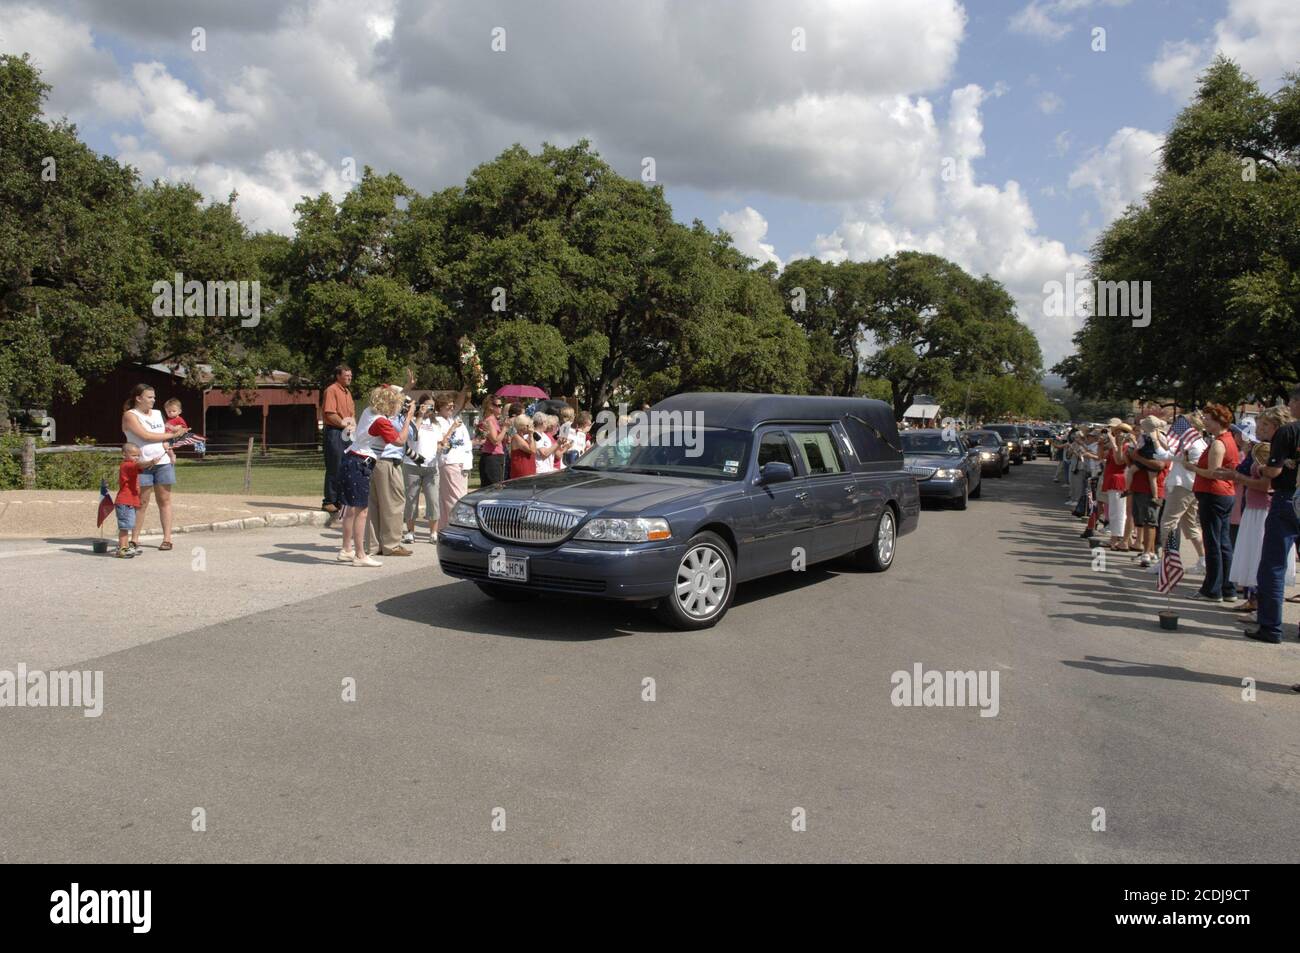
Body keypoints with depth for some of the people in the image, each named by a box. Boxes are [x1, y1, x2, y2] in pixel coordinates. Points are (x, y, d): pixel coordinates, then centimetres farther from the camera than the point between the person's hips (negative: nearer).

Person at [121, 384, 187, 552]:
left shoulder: (157, 414, 17)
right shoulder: (130, 415, -2)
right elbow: (146, 436, -11)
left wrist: (166, 445, -5)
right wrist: (171, 435, -5)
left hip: (163, 462, 4)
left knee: (164, 500, 1)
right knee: (141, 502, -2)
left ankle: (167, 538, 3)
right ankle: (134, 539, 6)